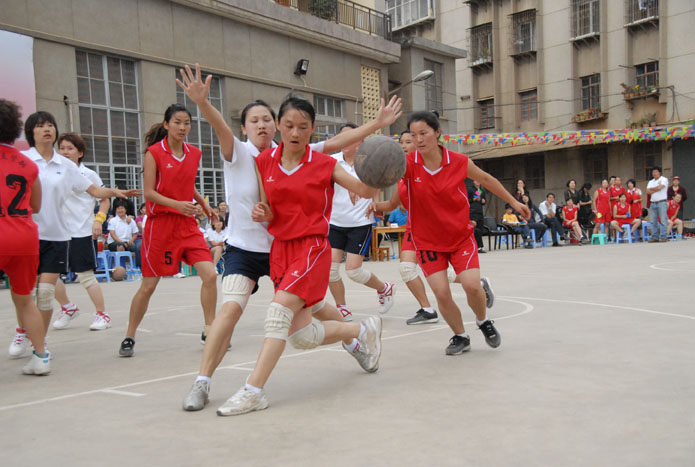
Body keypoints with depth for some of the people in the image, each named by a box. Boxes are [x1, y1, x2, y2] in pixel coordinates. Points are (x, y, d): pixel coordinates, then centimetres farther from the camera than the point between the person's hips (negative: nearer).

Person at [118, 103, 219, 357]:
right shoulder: (154, 153, -7)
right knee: (148, 286, 2)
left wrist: (204, 204, 10)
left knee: (210, 275, -8)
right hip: (160, 224, -4)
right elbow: (149, 192, -11)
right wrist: (177, 204, -24)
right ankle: (129, 337, 21)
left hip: (188, 224, 4)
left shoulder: (194, 153, 8)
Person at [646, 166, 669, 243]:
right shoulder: (651, 182, 19)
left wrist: (651, 189, 3)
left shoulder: (664, 179, 2)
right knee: (653, 221, 4)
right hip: (652, 203, 6)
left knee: (663, 220, -9)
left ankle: (663, 237, -9)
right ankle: (655, 237, 8)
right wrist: (656, 189, -5)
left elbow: (659, 187, -14)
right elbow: (648, 191, 6)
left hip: (662, 202, -6)